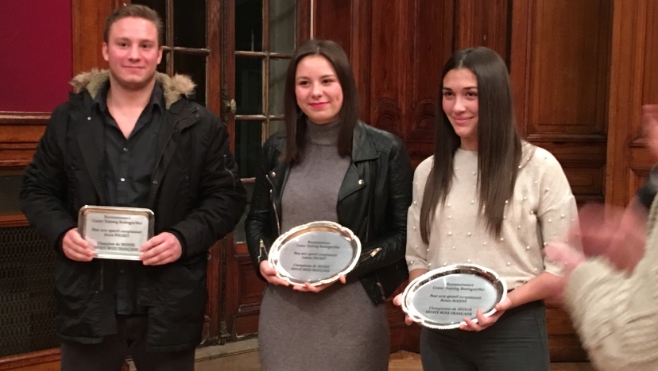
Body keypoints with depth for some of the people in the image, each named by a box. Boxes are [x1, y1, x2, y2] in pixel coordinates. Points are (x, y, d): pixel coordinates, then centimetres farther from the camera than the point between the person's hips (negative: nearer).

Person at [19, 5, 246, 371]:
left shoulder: (199, 124, -1)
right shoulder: (69, 119, 5)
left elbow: (227, 197, -1)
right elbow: (38, 189, 11)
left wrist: (184, 238, -16)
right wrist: (62, 232, -8)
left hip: (168, 305, -1)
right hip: (89, 303, 2)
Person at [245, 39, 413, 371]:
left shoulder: (385, 150, -4)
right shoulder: (276, 149, 7)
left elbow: (403, 233, -4)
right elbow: (257, 218, 16)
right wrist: (262, 261, -3)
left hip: (352, 308, -3)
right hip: (283, 307, 3)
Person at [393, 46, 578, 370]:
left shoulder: (539, 166, -7)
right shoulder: (428, 171, 5)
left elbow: (565, 266, -7)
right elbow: (418, 257, 11)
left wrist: (508, 300, -19)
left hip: (514, 331, -3)